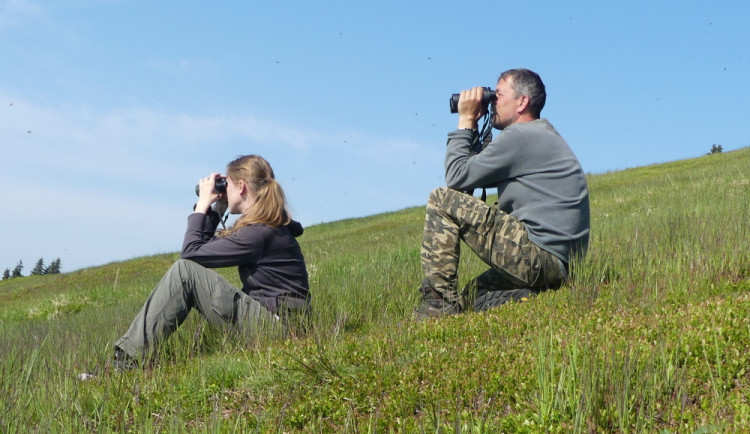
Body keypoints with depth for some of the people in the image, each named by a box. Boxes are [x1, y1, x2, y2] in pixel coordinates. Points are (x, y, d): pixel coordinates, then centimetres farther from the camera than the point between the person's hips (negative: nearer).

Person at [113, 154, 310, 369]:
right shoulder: (268, 225, 13)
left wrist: (203, 205, -3)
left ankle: (128, 361, -12)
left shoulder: (260, 232, -17)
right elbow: (207, 245, 19)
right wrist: (217, 209, 10)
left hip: (275, 324, -10)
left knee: (184, 270, -13)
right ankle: (125, 357, 4)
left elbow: (191, 252, -13)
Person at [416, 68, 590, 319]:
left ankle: (439, 304, -8)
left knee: (441, 201, -6)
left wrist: (466, 122, 2)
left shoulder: (519, 136, -10)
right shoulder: (546, 136, 22)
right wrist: (472, 128, 20)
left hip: (539, 256, -10)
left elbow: (457, 177, -8)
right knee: (470, 294, 25)